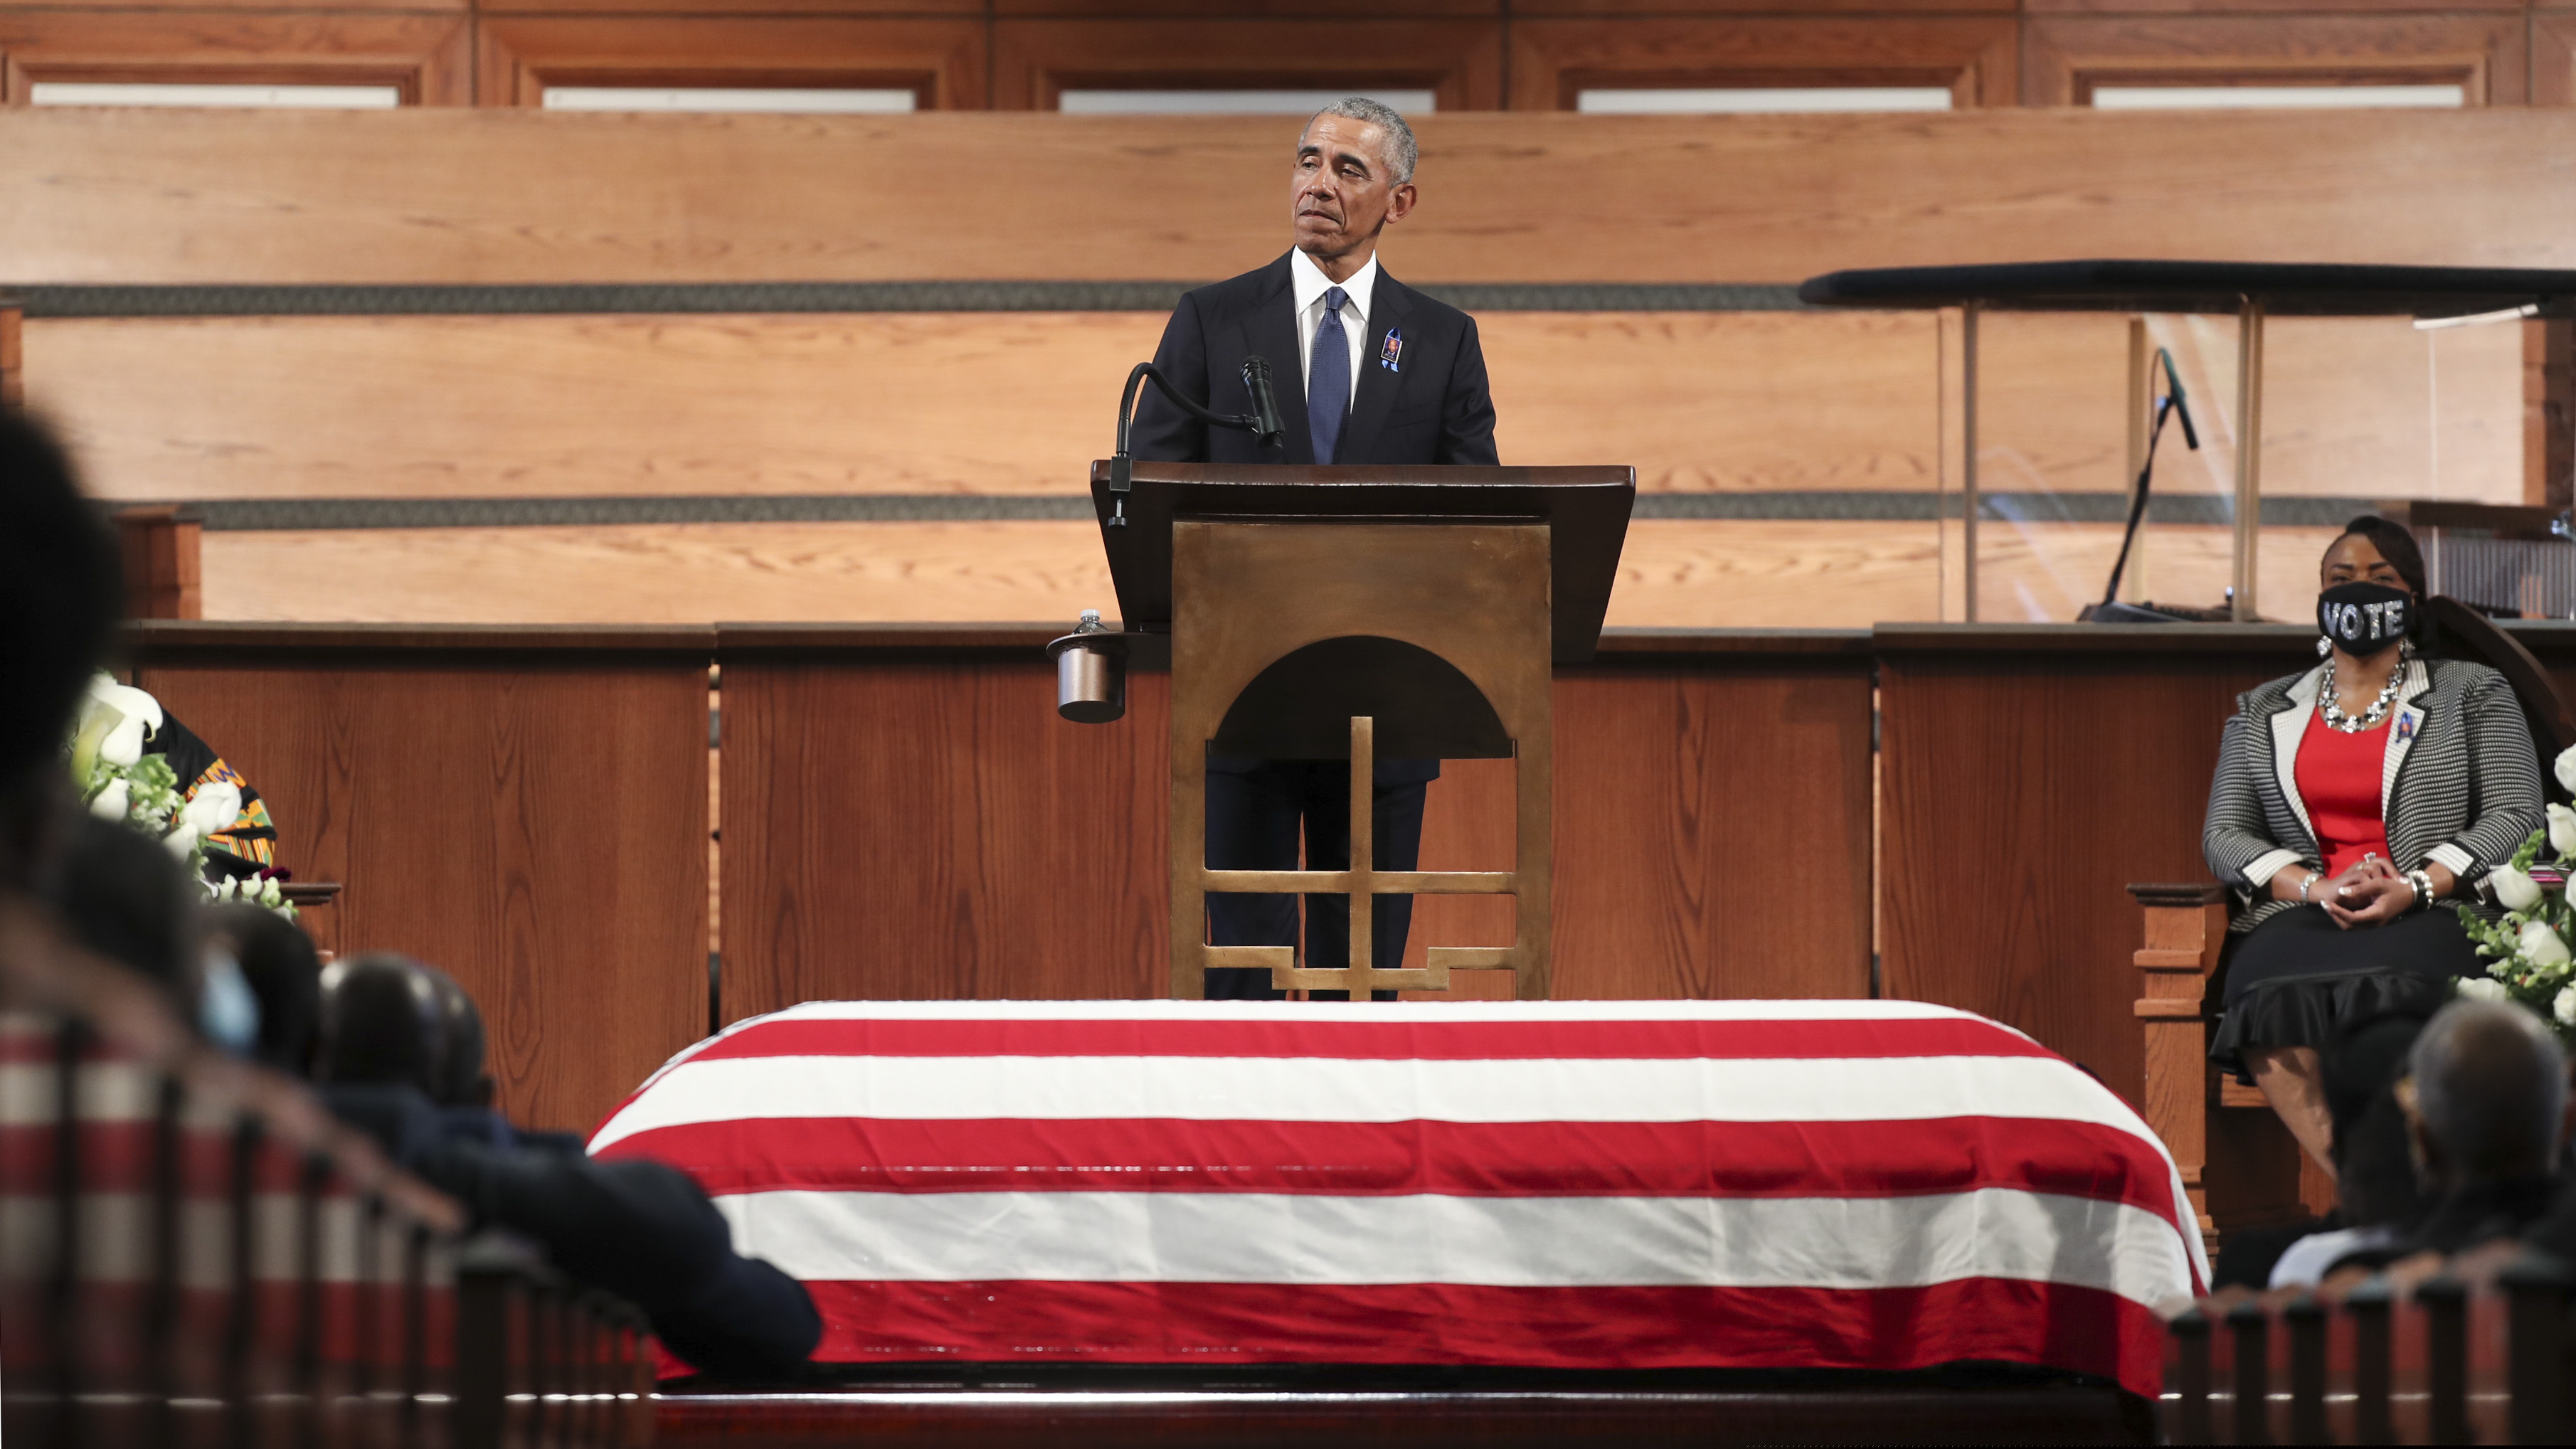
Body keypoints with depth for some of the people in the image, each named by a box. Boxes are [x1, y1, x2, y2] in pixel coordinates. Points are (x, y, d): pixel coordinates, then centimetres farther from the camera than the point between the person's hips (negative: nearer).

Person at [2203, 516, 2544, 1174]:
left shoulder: (2474, 693, 17)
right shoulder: (2262, 713, 24)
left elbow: (2516, 817, 6)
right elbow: (2224, 833, 14)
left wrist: (2413, 887, -11)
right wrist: (2317, 888, -7)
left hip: (2436, 916, -2)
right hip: (2302, 915, 2)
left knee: (2388, 992, -41)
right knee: (2274, 998, -38)